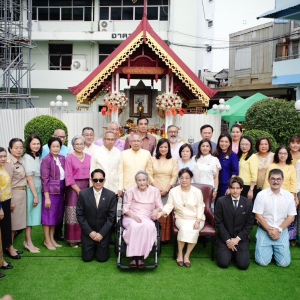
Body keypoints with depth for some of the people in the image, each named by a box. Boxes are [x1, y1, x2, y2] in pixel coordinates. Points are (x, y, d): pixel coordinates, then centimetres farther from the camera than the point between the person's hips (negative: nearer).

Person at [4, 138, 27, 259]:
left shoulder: (21, 161, 9)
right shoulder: (9, 163, -14)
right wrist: (10, 201, -16)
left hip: (22, 193, 8)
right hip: (14, 194, -8)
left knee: (16, 223, 14)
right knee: (12, 223, 0)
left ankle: (11, 247, 24)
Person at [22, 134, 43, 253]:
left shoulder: (38, 157, 11)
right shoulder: (27, 157, -13)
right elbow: (29, 178, -15)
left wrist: (37, 194, 9)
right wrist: (35, 195, -13)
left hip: (37, 189, 7)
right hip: (30, 190, -7)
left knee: (33, 216, 10)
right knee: (29, 215, 0)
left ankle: (28, 241, 17)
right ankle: (28, 242, 8)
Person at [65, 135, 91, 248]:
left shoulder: (89, 157, 10)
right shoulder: (70, 158, -2)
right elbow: (69, 177, -6)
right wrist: (78, 190, -11)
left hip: (86, 187, 4)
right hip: (74, 188, -4)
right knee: (73, 215, -2)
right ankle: (72, 239, 7)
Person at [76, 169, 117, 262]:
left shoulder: (111, 195, -7)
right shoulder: (83, 194, -7)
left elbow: (111, 217, -6)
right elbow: (79, 215, -5)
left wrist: (101, 233, -12)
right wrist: (90, 232, -10)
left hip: (104, 232, 0)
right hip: (88, 231, 1)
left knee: (102, 258, 0)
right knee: (87, 258, 1)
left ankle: (102, 247, 32)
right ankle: (93, 247, 33)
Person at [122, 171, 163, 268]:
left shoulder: (155, 191, 14)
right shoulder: (130, 191, 10)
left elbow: (160, 206, 12)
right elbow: (125, 208, 4)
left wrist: (156, 210, -13)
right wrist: (133, 216, -16)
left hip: (147, 218, 1)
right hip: (131, 217, -1)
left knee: (149, 226, -37)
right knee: (135, 226, -38)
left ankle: (140, 257, -34)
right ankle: (134, 257, -34)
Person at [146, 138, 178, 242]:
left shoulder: (174, 160, 10)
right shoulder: (152, 160, 10)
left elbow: (174, 176, 3)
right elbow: (149, 175, 3)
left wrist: (166, 189, -7)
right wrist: (158, 188, -8)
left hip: (168, 191, 0)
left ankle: (165, 237, 4)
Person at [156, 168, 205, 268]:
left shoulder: (197, 192, 2)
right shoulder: (174, 191, 4)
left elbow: (200, 208, 0)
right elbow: (169, 206, -2)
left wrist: (197, 221, -14)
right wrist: (161, 213, -23)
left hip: (196, 219, 0)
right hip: (181, 219, 0)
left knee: (193, 230, -32)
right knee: (184, 228, -33)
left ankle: (187, 255, -16)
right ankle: (180, 254, -17)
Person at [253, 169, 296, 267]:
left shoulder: (288, 196, 1)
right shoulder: (261, 195, -5)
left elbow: (291, 217, 2)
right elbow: (258, 216, -5)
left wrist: (278, 230, -10)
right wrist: (269, 230, -12)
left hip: (282, 231, 2)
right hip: (264, 230, -1)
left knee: (284, 263, -7)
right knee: (262, 262, -9)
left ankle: (275, 248, 24)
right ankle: (269, 249, 22)